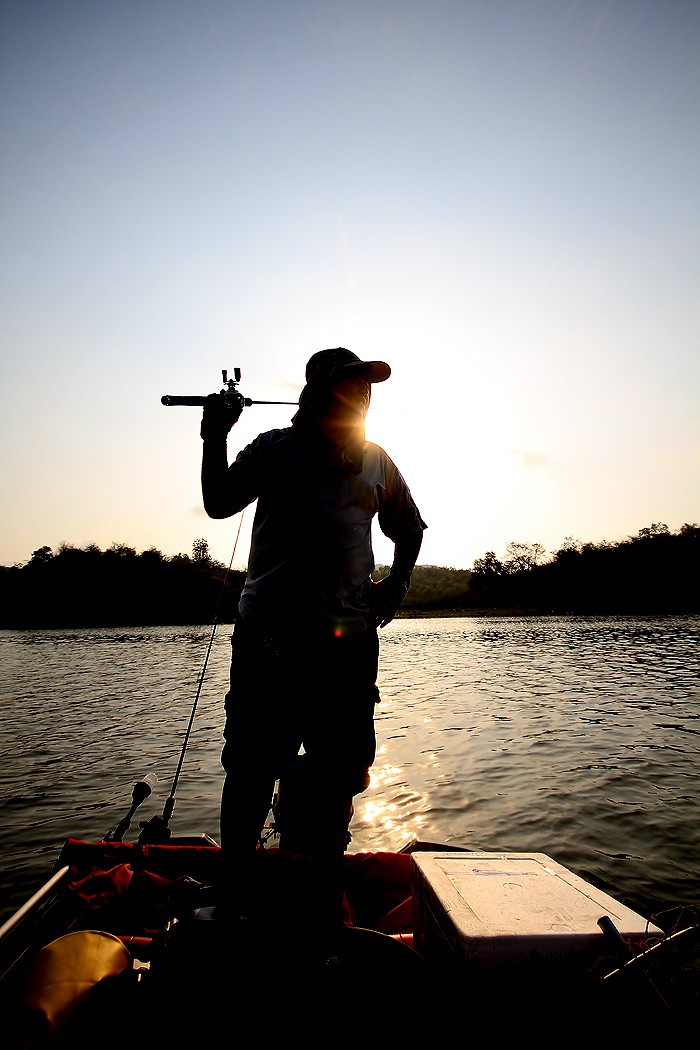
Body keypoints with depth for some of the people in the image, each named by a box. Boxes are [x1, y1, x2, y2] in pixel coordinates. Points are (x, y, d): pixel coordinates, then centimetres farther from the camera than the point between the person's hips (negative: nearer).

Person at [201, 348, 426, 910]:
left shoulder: (375, 461, 16)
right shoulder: (273, 448, 10)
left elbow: (410, 527, 25)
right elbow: (219, 503, 6)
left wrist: (399, 580, 11)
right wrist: (216, 437, -4)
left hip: (347, 637, 3)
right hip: (265, 634, -2)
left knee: (342, 770, 10)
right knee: (251, 768, 6)